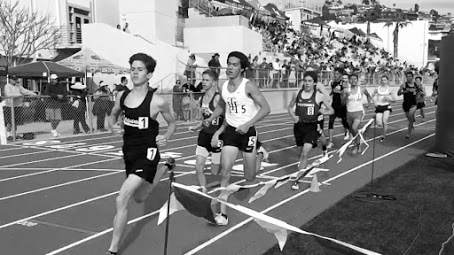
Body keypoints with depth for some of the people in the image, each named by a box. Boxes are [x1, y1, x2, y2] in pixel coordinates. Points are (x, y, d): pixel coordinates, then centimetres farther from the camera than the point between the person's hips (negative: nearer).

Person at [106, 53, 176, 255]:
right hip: (128, 151, 7)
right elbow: (113, 115, 19)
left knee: (121, 200, -18)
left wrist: (165, 138, -16)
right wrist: (112, 125, -3)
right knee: (139, 198, 25)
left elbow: (172, 123, 3)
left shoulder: (157, 101, -14)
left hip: (147, 153, -7)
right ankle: (159, 175, 55)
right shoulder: (122, 96, 0)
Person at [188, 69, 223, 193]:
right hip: (204, 135, 6)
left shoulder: (218, 98, -15)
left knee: (215, 173, 2)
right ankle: (204, 192, 9)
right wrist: (196, 127, 10)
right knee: (198, 167, -4)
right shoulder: (202, 98, 7)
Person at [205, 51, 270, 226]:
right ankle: (223, 213, -6)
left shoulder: (248, 86, -15)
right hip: (230, 131, 4)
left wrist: (248, 124, -23)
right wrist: (210, 119, 5)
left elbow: (265, 108, -15)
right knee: (225, 172, -9)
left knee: (249, 177, 6)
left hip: (247, 131, -4)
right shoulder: (223, 87, 2)